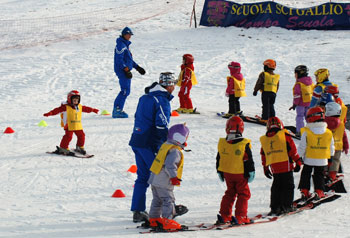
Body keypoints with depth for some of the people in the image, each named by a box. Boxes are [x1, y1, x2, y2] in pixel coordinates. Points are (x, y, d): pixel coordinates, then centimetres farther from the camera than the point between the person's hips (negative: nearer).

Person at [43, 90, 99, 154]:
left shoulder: (80, 107, 9)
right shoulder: (66, 107, -10)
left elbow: (86, 109, 26)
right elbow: (57, 110, -17)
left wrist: (93, 110, 37)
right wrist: (49, 113, -29)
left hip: (78, 126, 6)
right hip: (69, 126, -6)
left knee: (81, 135, 9)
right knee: (68, 136, -12)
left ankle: (80, 147, 27)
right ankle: (63, 148, 1)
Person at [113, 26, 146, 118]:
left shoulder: (126, 44, 20)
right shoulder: (120, 45, -12)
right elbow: (119, 59, -19)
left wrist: (137, 67, 24)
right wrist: (126, 70, -24)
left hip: (126, 71, 10)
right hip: (122, 71, -10)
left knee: (125, 91, 11)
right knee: (125, 91, -13)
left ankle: (116, 110, 15)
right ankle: (117, 110, -12)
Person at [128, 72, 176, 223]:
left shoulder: (145, 97, 13)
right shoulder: (162, 101, -14)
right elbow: (162, 127, -20)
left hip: (136, 141, 8)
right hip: (150, 145, -8)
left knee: (142, 177, 12)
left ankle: (137, 211, 10)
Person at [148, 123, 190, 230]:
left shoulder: (165, 146, 12)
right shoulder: (175, 151, -19)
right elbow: (170, 165, -29)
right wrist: (174, 177, -28)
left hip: (155, 179, 10)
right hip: (164, 183, -10)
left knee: (157, 200, 19)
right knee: (168, 200, -5)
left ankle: (154, 219, 26)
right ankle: (167, 221, -9)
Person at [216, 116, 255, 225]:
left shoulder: (222, 143, -4)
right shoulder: (244, 144, -16)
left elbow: (218, 159, 6)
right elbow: (249, 161, -11)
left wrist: (220, 172, 18)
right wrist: (251, 173, 1)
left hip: (227, 174, 4)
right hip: (240, 175, -4)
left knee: (230, 193, 19)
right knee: (243, 194, 7)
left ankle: (224, 216, 14)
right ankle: (240, 217, 0)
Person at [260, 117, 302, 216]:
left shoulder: (264, 139, 8)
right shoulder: (284, 135, -4)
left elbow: (263, 155, 14)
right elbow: (292, 150, -4)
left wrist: (265, 168, 23)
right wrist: (298, 162, 4)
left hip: (274, 168, 4)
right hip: (286, 166, -4)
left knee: (276, 187, 13)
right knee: (288, 186, 6)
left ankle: (275, 207, 9)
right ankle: (286, 206, 2)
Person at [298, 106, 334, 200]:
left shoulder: (306, 133, -15)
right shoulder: (329, 133, -6)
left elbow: (302, 147, -10)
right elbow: (331, 147, 4)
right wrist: (330, 157, 18)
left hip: (309, 160, -1)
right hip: (322, 161, 1)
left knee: (306, 174, 14)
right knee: (319, 175, 16)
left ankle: (304, 191, 13)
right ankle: (319, 191, 11)